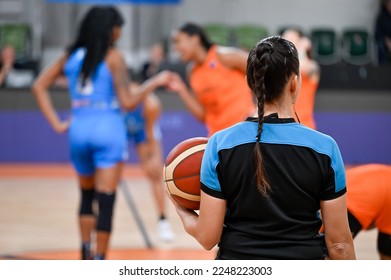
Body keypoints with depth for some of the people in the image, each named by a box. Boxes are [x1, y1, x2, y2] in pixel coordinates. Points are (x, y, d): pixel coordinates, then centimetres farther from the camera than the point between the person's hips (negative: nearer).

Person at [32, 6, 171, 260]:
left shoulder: (72, 56, 8)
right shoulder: (113, 57, -7)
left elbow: (40, 87, 7)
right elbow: (127, 103, -11)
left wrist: (57, 124, 6)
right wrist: (154, 83, -1)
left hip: (78, 130, 5)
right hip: (108, 129, -5)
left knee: (87, 195, 22)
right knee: (106, 200, -4)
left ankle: (85, 254, 19)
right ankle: (100, 261, -6)